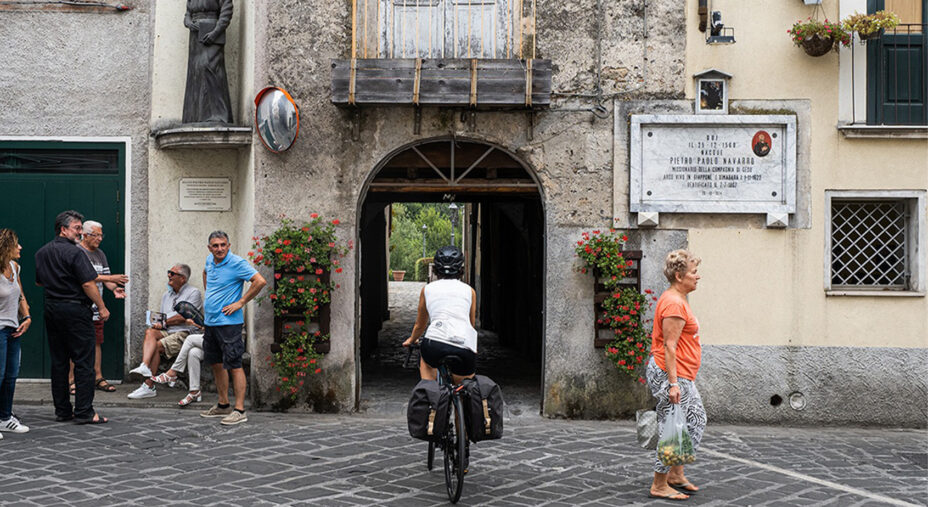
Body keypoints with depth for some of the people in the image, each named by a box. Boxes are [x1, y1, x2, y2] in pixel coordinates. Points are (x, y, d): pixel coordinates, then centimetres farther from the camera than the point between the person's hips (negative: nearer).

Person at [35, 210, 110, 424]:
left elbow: (38, 282, 19)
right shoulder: (73, 252, -14)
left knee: (58, 361, 11)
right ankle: (84, 412, -5)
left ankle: (62, 410, 15)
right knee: (83, 361, -4)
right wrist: (102, 307, -9)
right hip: (75, 309, -8)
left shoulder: (41, 253, 10)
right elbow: (88, 284, -17)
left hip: (51, 309, 8)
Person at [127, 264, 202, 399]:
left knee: (157, 346, -26)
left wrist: (164, 322, -3)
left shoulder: (193, 293, 0)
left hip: (183, 333, -6)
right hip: (166, 332, 6)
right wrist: (157, 324, -1)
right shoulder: (167, 295, 23)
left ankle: (149, 386, -23)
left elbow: (183, 317, -10)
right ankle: (144, 367, -45)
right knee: (150, 332, -25)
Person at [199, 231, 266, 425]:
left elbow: (260, 281, -22)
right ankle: (223, 405, 26)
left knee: (233, 365, -8)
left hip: (228, 323, -8)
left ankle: (239, 410, -7)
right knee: (216, 364, 15)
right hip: (210, 322, 8)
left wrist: (241, 303, -17)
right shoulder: (210, 260, 10)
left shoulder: (237, 263, -14)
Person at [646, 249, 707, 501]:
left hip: (682, 376, 11)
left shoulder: (677, 300, 15)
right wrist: (673, 383, -24)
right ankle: (659, 486, 3)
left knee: (696, 421, 17)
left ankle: (675, 473, 24)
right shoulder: (674, 304, -18)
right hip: (671, 375, -11)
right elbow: (669, 346, -22)